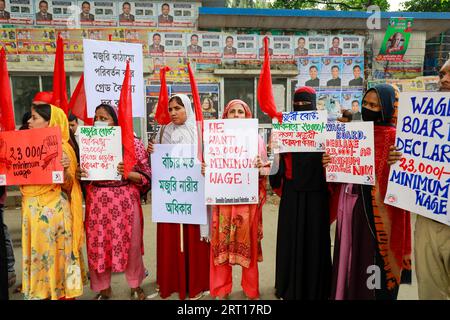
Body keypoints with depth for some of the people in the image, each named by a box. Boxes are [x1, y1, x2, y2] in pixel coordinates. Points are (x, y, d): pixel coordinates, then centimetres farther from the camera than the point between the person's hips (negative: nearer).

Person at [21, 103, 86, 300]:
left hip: (53, 210, -6)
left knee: (55, 253, 5)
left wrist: (65, 169, -28)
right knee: (36, 254, 15)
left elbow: (68, 186, -11)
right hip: (31, 209, 6)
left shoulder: (62, 148, -10)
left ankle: (61, 293, 22)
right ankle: (40, 293, 31)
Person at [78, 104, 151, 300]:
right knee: (97, 244, 8)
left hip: (125, 200, -3)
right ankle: (103, 288, 30)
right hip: (97, 201, 3)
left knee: (130, 243, 7)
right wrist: (79, 173, -8)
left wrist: (128, 174, -23)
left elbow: (146, 176, -5)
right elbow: (84, 176, 14)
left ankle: (135, 285, 30)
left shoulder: (132, 142, -4)